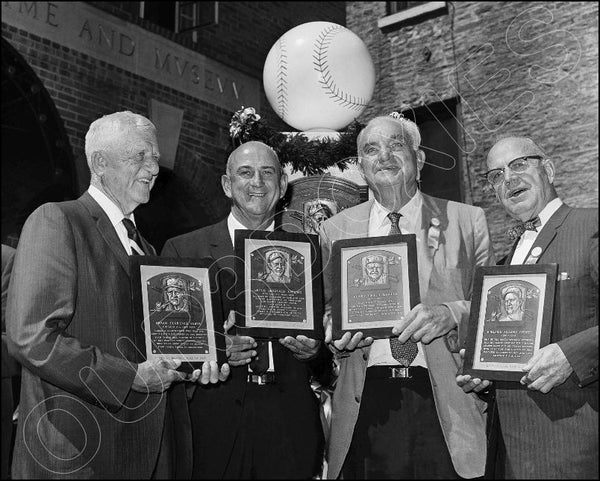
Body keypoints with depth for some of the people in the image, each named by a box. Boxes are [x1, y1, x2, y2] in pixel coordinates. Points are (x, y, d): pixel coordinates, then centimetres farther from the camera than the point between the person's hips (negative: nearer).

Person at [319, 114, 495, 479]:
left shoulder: (467, 221, 7)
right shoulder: (335, 230, 11)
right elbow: (324, 309, 15)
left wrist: (452, 313, -15)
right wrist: (336, 329, -7)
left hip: (447, 404, -1)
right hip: (368, 404, 1)